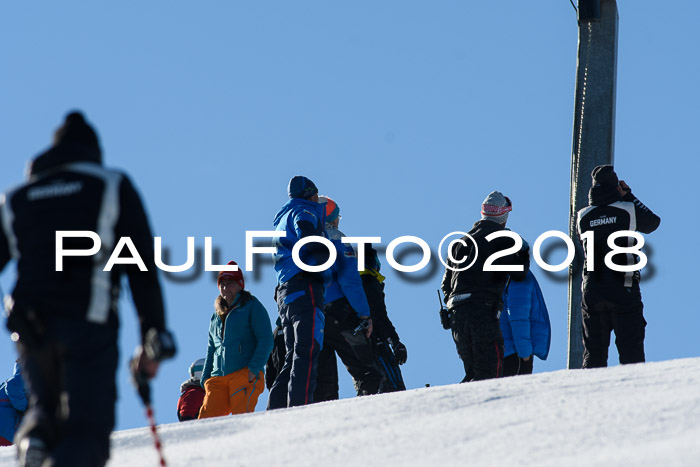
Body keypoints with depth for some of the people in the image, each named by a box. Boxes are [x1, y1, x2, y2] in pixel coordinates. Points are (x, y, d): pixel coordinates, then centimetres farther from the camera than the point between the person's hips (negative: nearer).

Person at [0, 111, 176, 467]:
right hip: (89, 324, -3)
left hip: (31, 327, 3)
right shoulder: (113, 187, 12)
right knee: (87, 432, -3)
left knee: (46, 408, 24)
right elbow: (142, 267, 3)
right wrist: (153, 335, 1)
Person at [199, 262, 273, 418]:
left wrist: (254, 368, -14)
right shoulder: (216, 316, 26)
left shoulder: (252, 307, 8)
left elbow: (266, 340, -2)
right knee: (206, 418, -12)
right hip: (218, 378, 6)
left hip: (245, 375, -5)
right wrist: (205, 378, 17)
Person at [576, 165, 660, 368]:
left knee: (593, 353, 7)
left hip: (592, 291, 3)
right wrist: (629, 196, 21)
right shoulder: (628, 210, -3)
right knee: (631, 351, -2)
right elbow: (653, 222, 15)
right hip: (623, 290, -3)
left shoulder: (583, 216, 5)